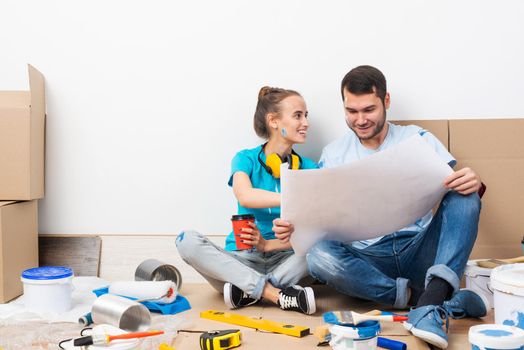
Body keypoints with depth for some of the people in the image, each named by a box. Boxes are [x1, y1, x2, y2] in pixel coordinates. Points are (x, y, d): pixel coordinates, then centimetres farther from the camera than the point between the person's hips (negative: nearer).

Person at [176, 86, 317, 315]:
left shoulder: (308, 168, 4)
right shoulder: (246, 159, 0)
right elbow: (244, 196, -24)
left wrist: (268, 244, -23)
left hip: (283, 259, 1)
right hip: (241, 260, 0)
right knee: (188, 241, -27)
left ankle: (249, 291, -27)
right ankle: (276, 294, -33)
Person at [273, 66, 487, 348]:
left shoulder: (417, 138, 7)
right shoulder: (333, 154, 9)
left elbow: (454, 184, -1)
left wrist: (474, 183, -25)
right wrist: (294, 226, -17)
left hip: (421, 250, 0)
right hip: (368, 258, 0)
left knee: (464, 196, -22)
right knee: (318, 256, -31)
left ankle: (431, 302, -38)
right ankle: (447, 301, -26)